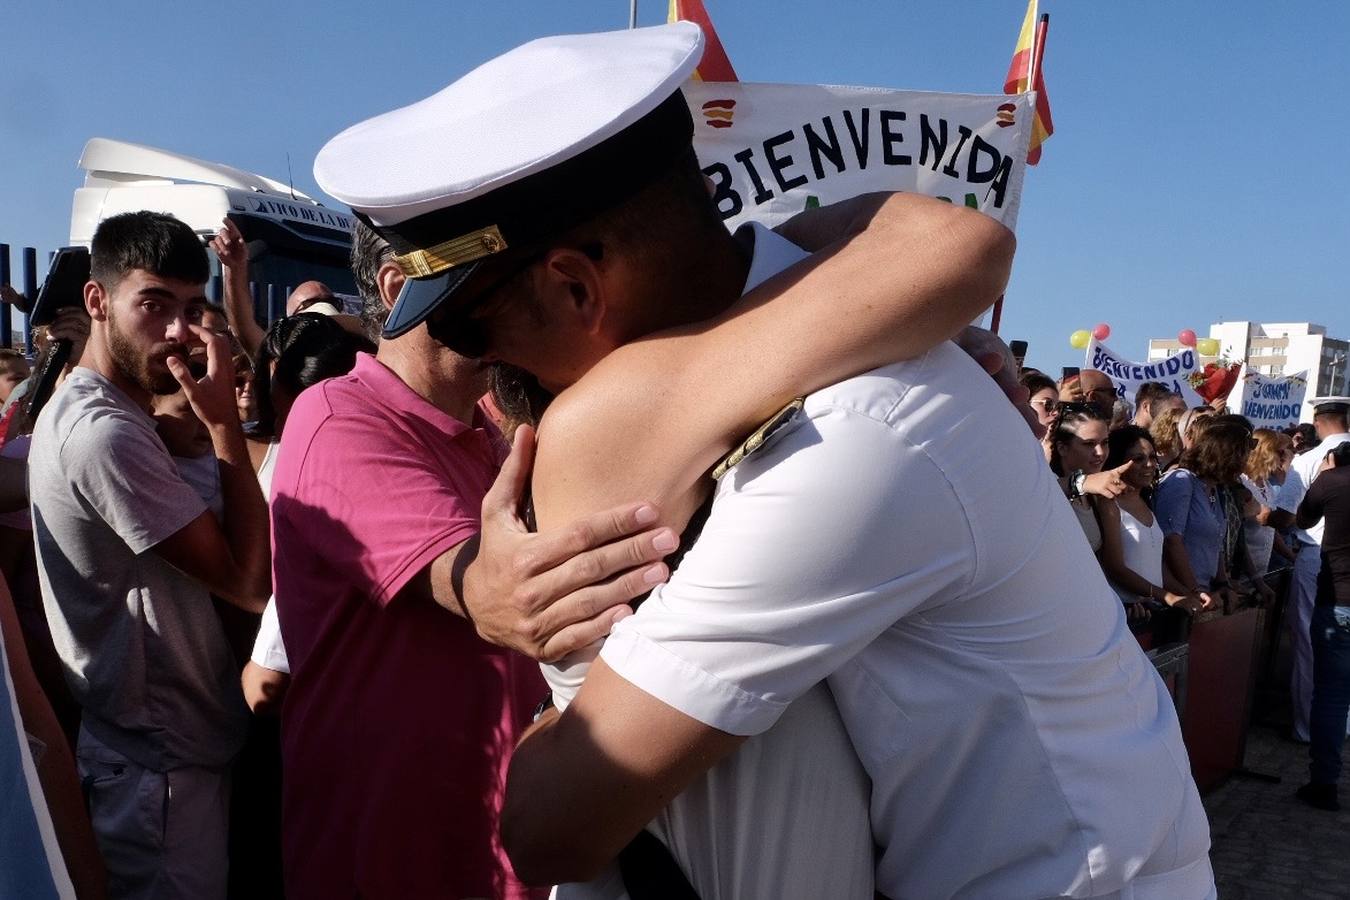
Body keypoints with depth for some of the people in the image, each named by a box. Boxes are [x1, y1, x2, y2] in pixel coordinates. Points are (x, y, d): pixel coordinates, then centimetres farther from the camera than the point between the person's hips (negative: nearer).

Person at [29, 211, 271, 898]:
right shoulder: (105, 433, -23)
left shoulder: (78, 408, 9)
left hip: (149, 743, 10)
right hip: (161, 765, -10)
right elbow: (250, 580, -23)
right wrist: (224, 420, -21)